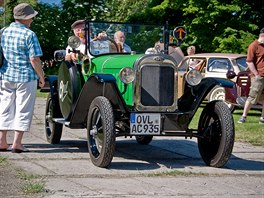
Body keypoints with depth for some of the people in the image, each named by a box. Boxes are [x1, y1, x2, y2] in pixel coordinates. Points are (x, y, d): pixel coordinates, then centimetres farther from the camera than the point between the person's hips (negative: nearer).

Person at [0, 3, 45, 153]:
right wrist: (41, 77, -5)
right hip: (25, 77, -6)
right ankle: (17, 144, -1)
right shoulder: (29, 35, -13)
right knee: (23, 110, 1)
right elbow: (34, 59, -16)